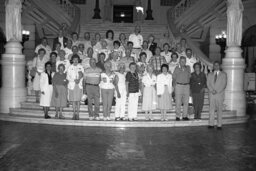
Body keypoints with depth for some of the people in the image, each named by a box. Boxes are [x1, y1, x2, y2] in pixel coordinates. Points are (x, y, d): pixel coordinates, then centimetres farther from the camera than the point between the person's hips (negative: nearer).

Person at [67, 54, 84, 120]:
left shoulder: (81, 67, 8)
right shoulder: (70, 67, 7)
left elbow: (82, 75, 5)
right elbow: (68, 77, 3)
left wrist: (79, 80, -13)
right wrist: (74, 80, -11)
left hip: (79, 85, 0)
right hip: (72, 85, 0)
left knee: (78, 100, -4)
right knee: (73, 100, 1)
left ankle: (77, 114, 0)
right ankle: (74, 114, 7)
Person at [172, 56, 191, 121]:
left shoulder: (188, 68, 11)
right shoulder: (177, 68, 3)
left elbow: (189, 77, 15)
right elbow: (174, 78, 6)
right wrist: (174, 85, -2)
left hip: (186, 86, 3)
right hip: (178, 85, -3)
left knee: (186, 102, 3)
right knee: (178, 102, -4)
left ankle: (185, 116, 9)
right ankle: (178, 116, 1)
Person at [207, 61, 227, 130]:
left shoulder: (223, 74, 8)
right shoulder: (210, 75, 16)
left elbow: (224, 84, -1)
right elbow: (208, 84, 7)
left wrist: (217, 91, -12)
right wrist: (212, 90, -10)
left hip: (219, 95, -2)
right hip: (211, 95, 2)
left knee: (219, 110, -1)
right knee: (211, 109, -1)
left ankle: (219, 125, 2)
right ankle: (211, 124, 1)